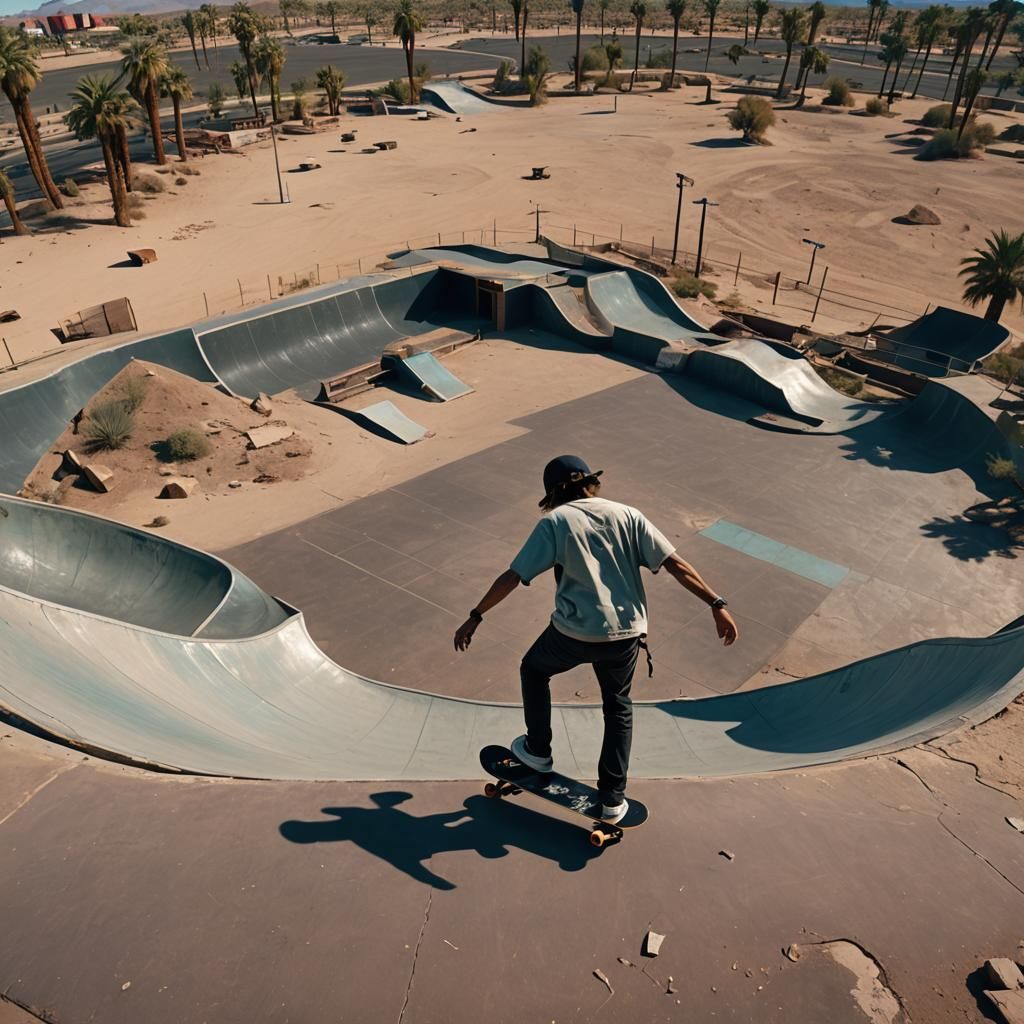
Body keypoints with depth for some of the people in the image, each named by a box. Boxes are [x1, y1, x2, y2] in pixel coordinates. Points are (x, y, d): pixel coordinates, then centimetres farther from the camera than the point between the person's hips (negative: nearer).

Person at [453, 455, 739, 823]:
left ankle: (537, 750, 38)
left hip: (575, 633, -3)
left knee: (533, 670, 29)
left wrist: (475, 617, 4)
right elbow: (676, 565, 0)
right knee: (619, 707, 26)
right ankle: (613, 798, 27)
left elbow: (512, 577, -3)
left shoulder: (554, 521, 0)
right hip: (627, 633, 3)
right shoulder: (628, 515, 8)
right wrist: (717, 604, 4)